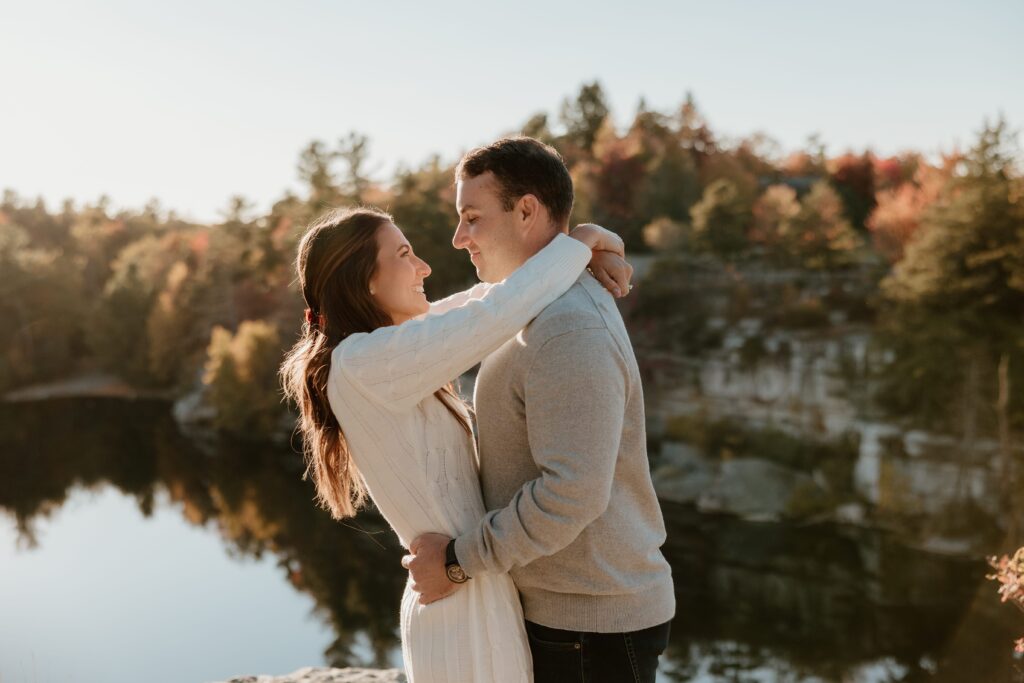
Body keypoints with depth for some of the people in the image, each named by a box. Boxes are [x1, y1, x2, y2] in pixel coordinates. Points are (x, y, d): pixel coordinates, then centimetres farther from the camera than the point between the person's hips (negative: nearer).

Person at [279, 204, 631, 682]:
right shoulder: (364, 363, -21)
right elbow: (497, 314, -28)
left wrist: (525, 247, -7)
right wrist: (582, 239, -13)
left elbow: (475, 305, 11)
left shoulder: (374, 355, 6)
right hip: (466, 612, -9)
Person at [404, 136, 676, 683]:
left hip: (593, 625, -9)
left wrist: (460, 561, -21)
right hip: (555, 606, 10)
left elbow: (573, 491, -30)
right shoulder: (544, 313, 9)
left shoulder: (573, 334, -25)